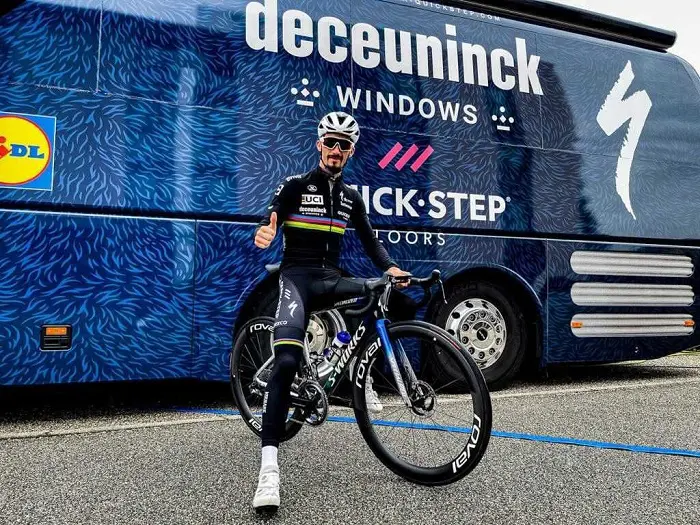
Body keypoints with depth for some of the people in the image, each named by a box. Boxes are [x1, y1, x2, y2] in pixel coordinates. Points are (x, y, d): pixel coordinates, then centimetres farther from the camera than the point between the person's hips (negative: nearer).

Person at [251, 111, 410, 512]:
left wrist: (390, 268, -8)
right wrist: (264, 233, -36)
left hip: (331, 278, 5)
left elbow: (370, 240, 11)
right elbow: (270, 220, -11)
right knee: (287, 361, -22)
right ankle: (269, 466, -21)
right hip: (297, 276, -5)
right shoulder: (295, 185, 0)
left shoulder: (351, 197, 14)